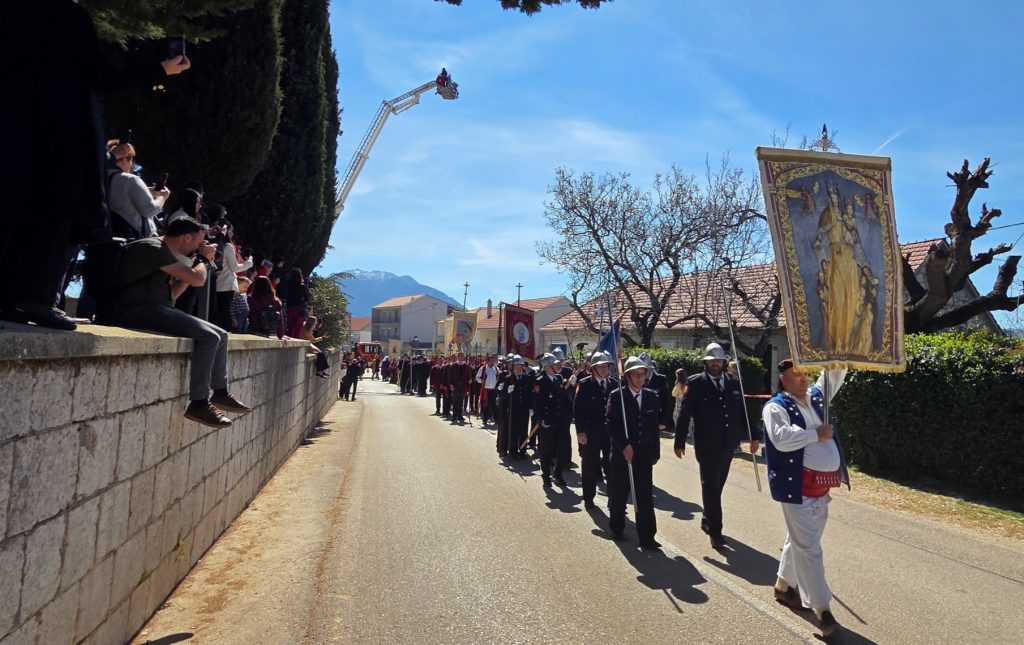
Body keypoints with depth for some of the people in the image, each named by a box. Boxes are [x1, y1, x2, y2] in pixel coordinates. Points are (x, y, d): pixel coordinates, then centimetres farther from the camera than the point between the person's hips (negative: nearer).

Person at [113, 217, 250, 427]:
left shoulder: (162, 251, 20)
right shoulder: (153, 247, -12)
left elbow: (171, 293, 20)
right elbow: (197, 279, -19)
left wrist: (200, 262, 14)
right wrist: (204, 258, 3)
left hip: (156, 310, 10)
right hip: (140, 311, -10)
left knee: (220, 335, 5)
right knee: (208, 337, -24)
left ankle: (220, 393, 9)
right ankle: (199, 403, -18)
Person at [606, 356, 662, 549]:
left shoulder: (652, 396, 5)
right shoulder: (616, 396, -7)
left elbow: (655, 426, 7)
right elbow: (612, 425, -11)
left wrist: (655, 452, 7)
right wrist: (624, 446, -20)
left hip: (645, 454, 2)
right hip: (622, 453, -2)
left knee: (645, 496, 1)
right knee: (618, 493, 12)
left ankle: (646, 537, 7)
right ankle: (616, 527, 32)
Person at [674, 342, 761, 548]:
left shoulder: (734, 383, 8)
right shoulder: (696, 383, -5)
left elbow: (744, 411, 11)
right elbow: (684, 413, -8)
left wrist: (754, 436, 7)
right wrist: (679, 442, -11)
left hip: (728, 444, 4)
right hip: (706, 445, -4)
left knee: (717, 486, 14)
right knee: (711, 487, 0)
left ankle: (707, 520, 33)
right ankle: (715, 530, 7)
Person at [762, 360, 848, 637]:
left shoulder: (815, 398, 12)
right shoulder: (776, 407, -10)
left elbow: (834, 375, 17)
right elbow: (781, 438, -25)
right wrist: (815, 434, -17)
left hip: (822, 485, 8)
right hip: (798, 486, -8)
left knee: (800, 541, 19)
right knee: (808, 547, -4)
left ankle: (784, 586, 36)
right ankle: (822, 609, 3)